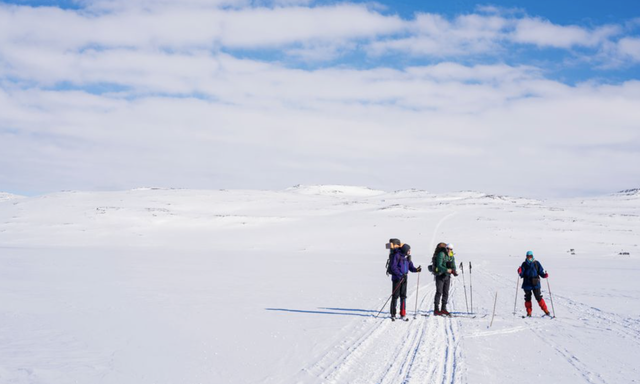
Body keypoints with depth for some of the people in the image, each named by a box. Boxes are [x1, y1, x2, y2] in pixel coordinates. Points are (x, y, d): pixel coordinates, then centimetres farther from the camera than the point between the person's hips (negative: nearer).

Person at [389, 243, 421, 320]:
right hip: (397, 278, -6)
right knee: (395, 296, 0)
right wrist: (400, 274, -25)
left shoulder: (407, 257, 7)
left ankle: (403, 314, 12)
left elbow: (410, 267, 8)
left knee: (403, 296, 6)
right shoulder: (397, 256, -13)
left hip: (404, 278, 6)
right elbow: (393, 267, -17)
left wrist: (416, 269, -12)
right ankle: (393, 314, 9)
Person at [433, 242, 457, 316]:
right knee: (439, 292, -7)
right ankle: (436, 310, -4)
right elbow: (439, 266, -20)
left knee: (446, 293, 8)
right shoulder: (441, 254, -12)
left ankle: (443, 309, 15)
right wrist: (446, 270, -32)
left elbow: (453, 266, 11)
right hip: (440, 275, -6)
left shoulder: (452, 256, 9)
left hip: (447, 276, 7)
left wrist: (454, 271, -11)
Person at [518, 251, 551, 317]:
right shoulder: (524, 264, 5)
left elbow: (541, 272, 7)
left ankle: (546, 311, 5)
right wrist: (520, 272, -17)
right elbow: (522, 275, 4)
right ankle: (529, 313, 14)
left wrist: (545, 275, -12)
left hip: (535, 284, -1)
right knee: (528, 299, 4)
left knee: (539, 298, -5)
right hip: (527, 284, 1)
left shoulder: (536, 263, 5)